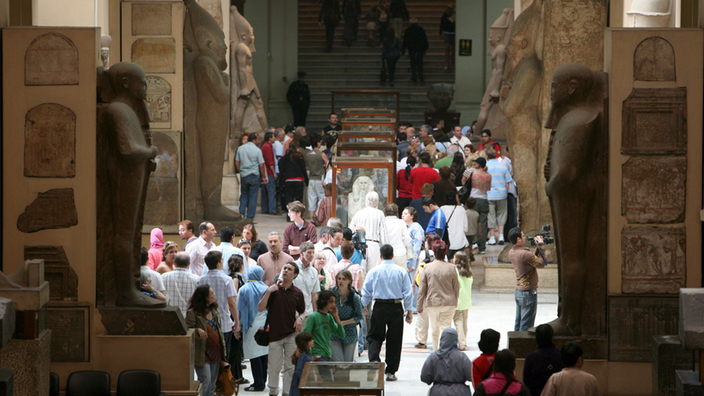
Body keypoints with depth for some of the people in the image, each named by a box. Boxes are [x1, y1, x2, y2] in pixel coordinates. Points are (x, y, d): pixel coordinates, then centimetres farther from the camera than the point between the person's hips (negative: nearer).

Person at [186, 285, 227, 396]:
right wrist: (198, 331, -31)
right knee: (206, 381, -14)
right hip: (202, 354, -7)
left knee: (213, 383, 9)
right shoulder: (192, 313, -10)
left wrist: (223, 351, 16)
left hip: (216, 353, 7)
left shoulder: (214, 311, 13)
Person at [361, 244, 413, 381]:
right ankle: (391, 371, 9)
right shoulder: (401, 272, -1)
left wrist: (365, 307, 17)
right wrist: (409, 311, 9)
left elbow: (366, 291, 4)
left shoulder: (374, 271, -1)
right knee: (394, 339, 7)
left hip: (379, 307, 0)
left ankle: (374, 359, -17)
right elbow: (408, 292, 2)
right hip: (396, 307, 0)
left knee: (375, 336, 10)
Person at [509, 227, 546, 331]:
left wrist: (538, 248, 5)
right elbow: (541, 264, -14)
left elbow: (532, 258, 13)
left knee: (518, 322, 15)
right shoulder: (524, 254, -23)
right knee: (526, 326, -2)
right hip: (528, 292, -9)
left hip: (518, 290, 9)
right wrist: (541, 247, -8)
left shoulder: (511, 252, 5)